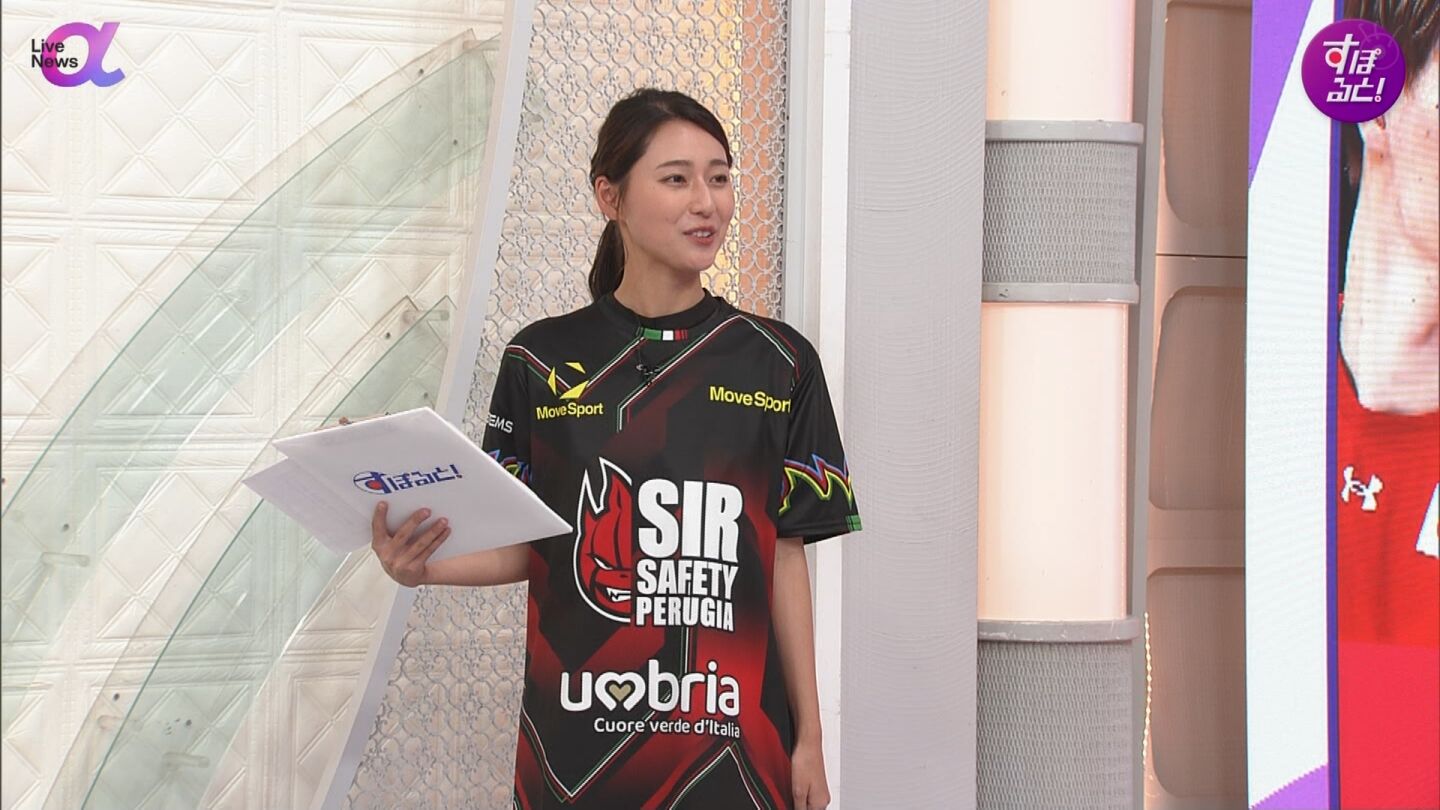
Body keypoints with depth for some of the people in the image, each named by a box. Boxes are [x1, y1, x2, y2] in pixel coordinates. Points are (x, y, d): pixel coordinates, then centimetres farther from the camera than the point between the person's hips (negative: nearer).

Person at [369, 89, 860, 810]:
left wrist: (808, 737, 3)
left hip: (731, 742, 0)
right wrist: (422, 567, -15)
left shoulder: (778, 363, 2)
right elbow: (525, 550, 4)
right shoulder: (542, 360, 1)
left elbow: (785, 557, 4)